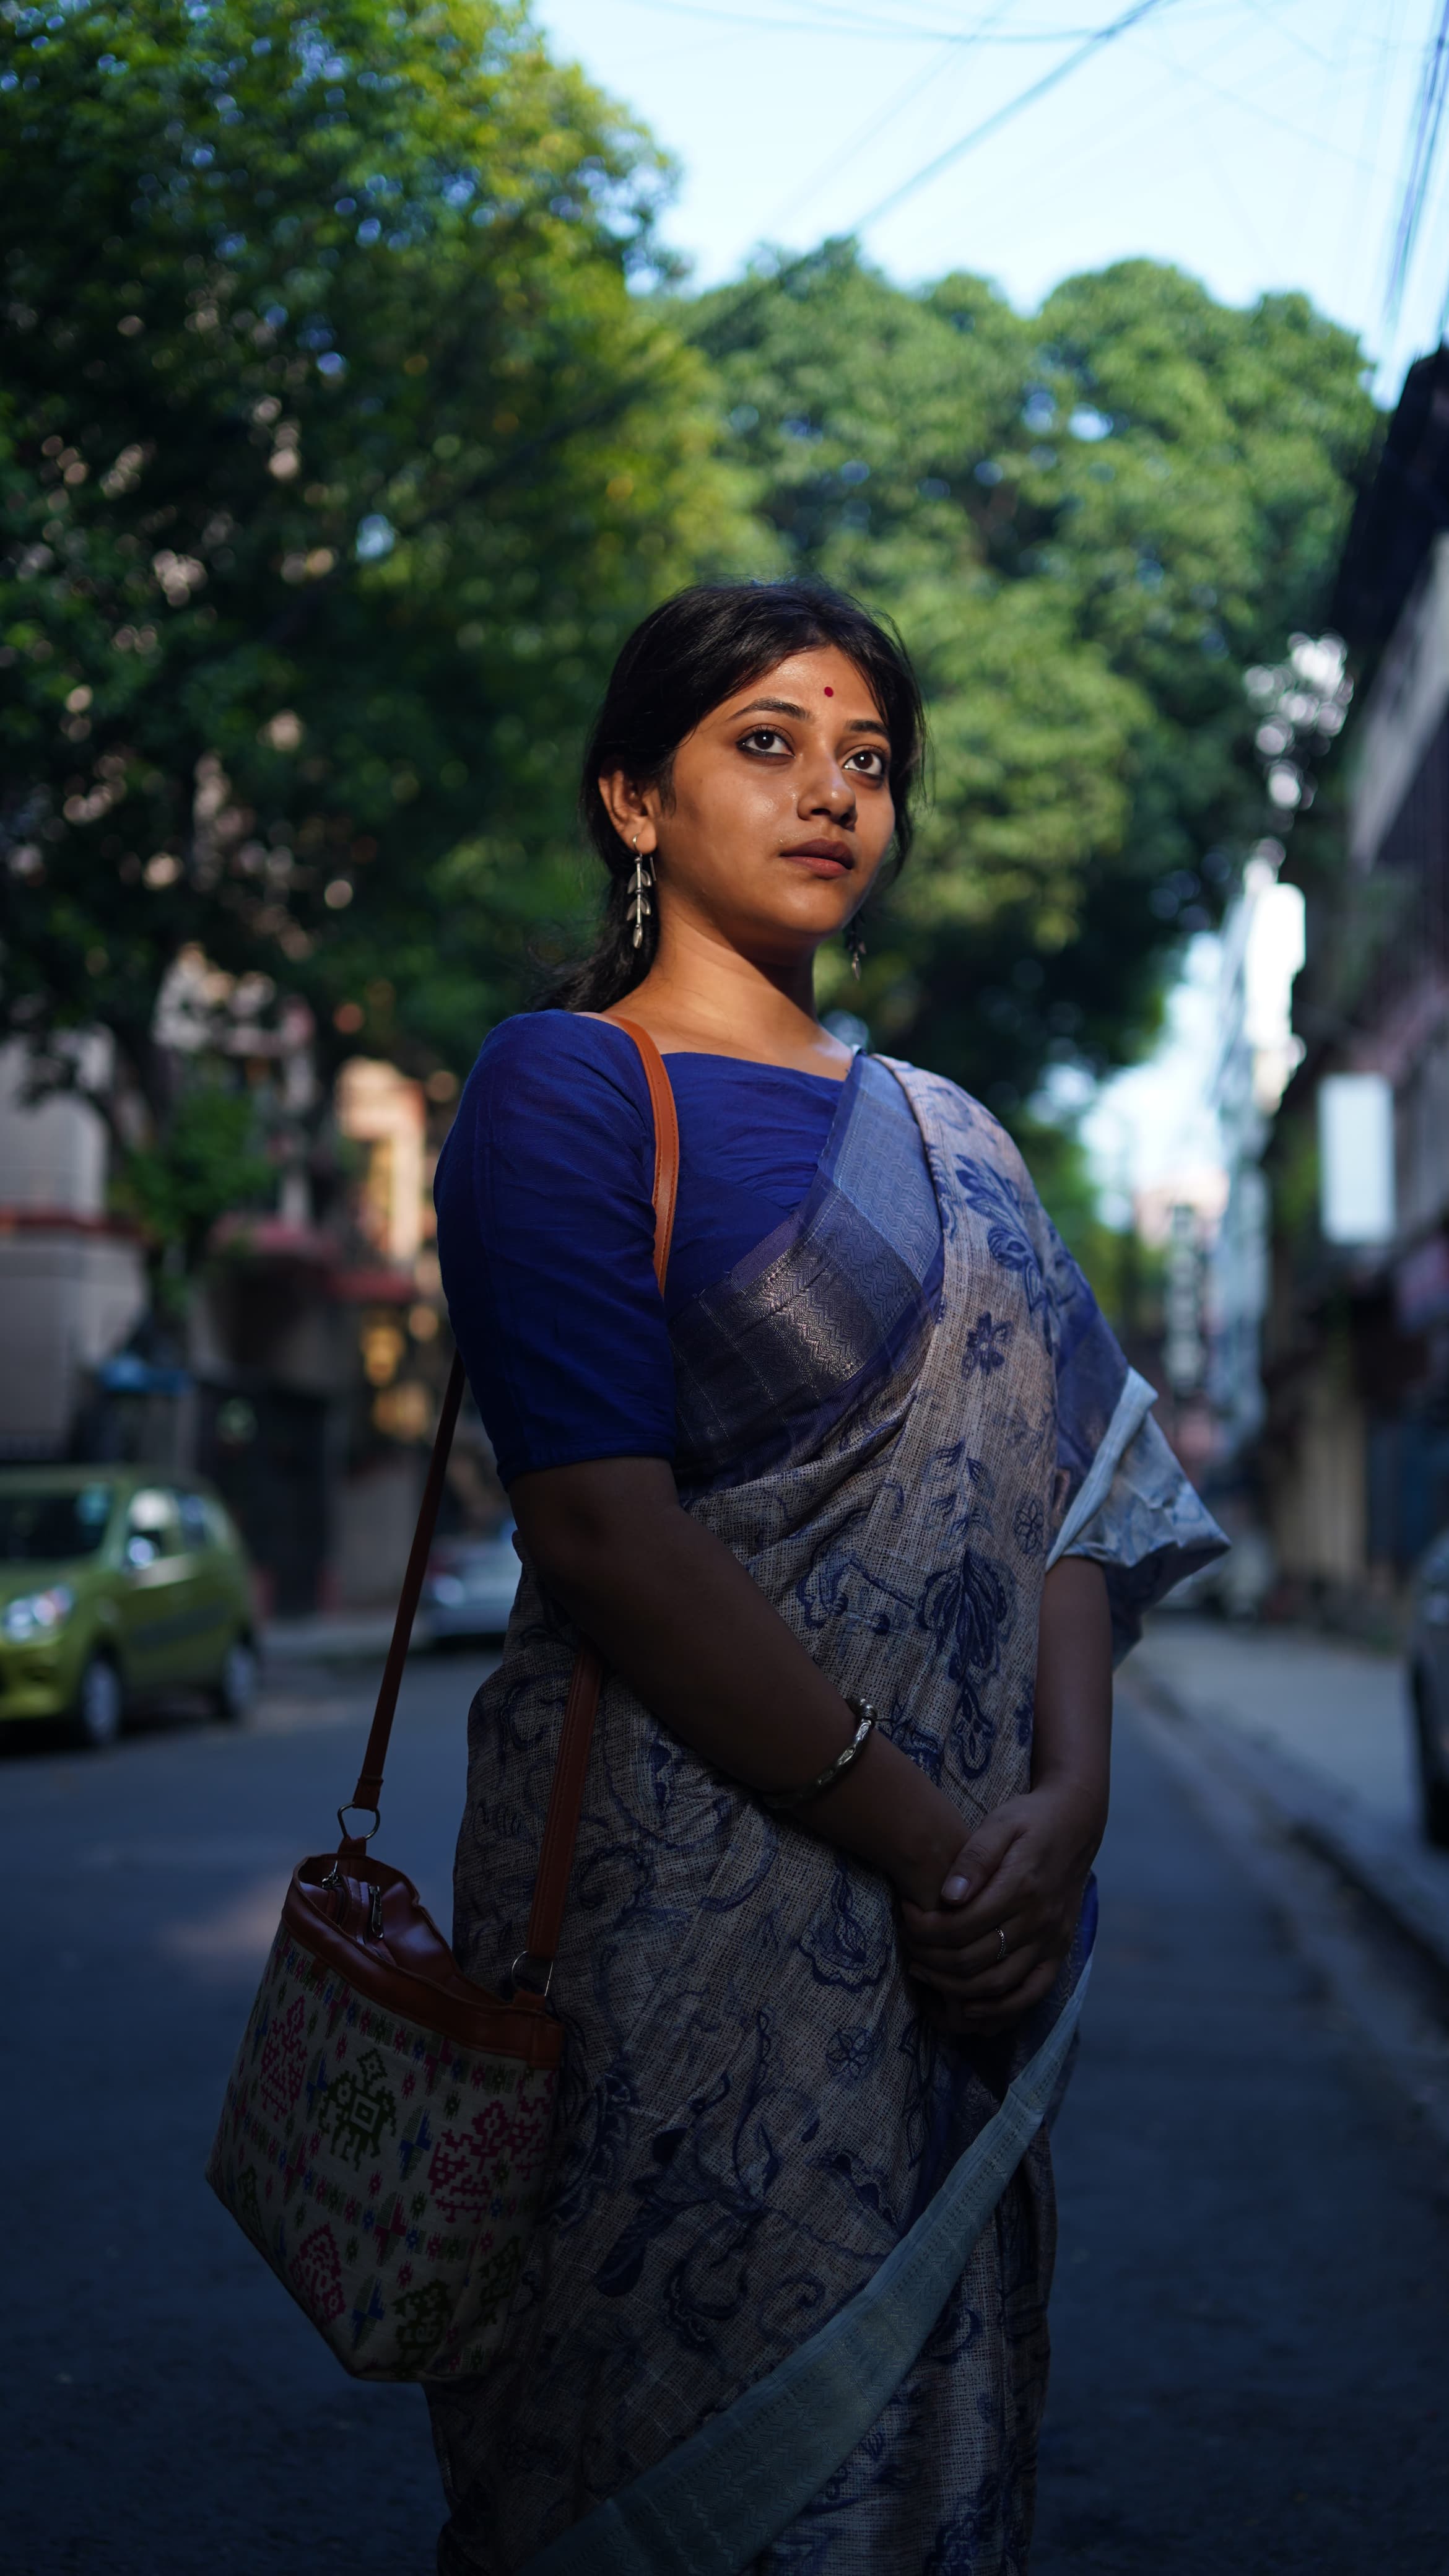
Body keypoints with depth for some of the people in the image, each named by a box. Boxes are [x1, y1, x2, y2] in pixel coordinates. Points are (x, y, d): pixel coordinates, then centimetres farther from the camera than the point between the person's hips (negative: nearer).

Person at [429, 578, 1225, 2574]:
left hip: (971, 1899, 6)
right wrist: (918, 1832, -17)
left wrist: (1064, 1801, -12)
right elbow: (604, 1527, -15)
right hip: (688, 1892, -6)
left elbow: (1059, 1476, 6)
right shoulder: (566, 1085, -5)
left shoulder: (944, 1136, 15)